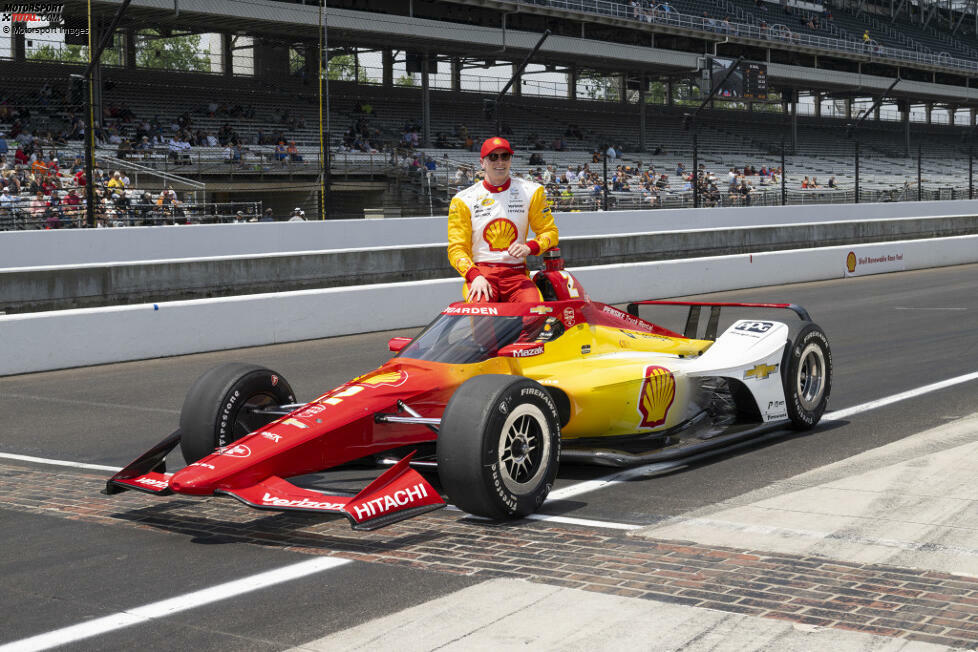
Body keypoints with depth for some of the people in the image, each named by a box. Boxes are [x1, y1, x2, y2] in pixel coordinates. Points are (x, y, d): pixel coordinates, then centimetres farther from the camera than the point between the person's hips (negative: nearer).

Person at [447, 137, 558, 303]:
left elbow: (550, 232, 14)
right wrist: (475, 276, -16)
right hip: (479, 272, -1)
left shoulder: (531, 191, 10)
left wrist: (530, 247, -8)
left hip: (517, 274, 1)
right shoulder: (463, 200, 6)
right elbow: (456, 248, 3)